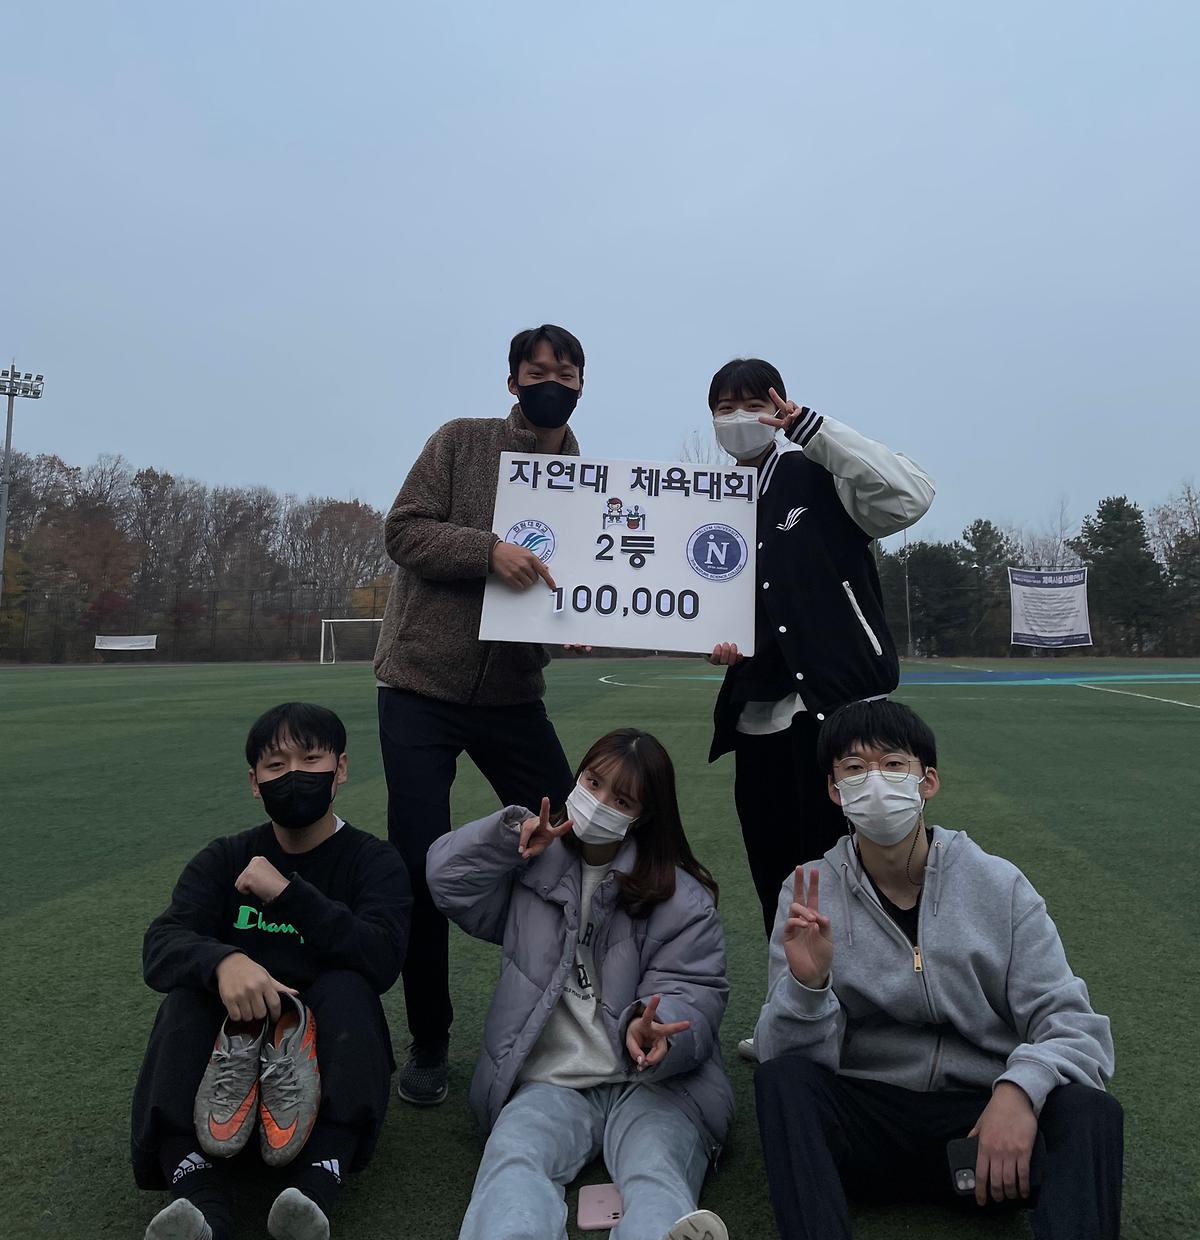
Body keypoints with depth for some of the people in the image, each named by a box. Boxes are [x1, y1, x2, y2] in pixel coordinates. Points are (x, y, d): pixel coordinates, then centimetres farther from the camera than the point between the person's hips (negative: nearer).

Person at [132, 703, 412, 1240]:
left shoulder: (375, 862, 0)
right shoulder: (224, 860, 6)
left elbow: (381, 959, -19)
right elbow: (160, 947, -12)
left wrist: (287, 891, -26)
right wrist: (223, 962, -35)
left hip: (328, 1045, -2)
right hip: (233, 1041, 2)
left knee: (347, 986, -29)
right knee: (189, 993, -25)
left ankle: (314, 1194, -42)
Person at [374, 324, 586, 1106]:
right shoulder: (463, 441, -2)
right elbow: (404, 529, -9)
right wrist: (489, 550, -25)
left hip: (513, 696, 3)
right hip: (421, 688, -3)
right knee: (422, 867, -3)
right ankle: (429, 1041, 20)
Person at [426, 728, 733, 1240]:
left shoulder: (682, 898, 5)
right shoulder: (537, 863, 16)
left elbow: (691, 995, -4)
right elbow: (449, 878, 12)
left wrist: (653, 1031, -27)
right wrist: (509, 833, -2)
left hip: (652, 1081, -1)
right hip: (549, 1083, 2)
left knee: (657, 1182, -35)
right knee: (512, 1162, -34)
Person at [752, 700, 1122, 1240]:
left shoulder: (999, 886, -3)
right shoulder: (810, 894, -3)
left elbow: (1070, 1025, -6)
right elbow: (790, 1056, -7)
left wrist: (1021, 1087, -28)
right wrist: (807, 983, -29)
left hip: (986, 1115, 0)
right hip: (866, 1119, 0)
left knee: (1091, 1111, -29)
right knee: (781, 1079, -29)